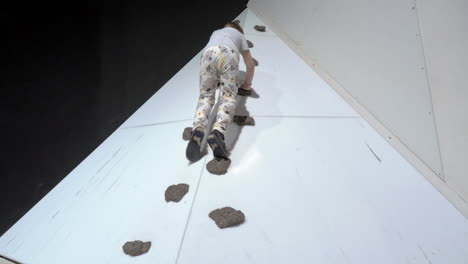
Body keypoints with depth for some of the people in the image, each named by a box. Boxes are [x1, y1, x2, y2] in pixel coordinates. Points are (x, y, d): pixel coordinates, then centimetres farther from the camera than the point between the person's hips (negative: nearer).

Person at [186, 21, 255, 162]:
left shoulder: (216, 32, 46)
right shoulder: (240, 35, 39)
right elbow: (250, 64, 34)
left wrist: (216, 80, 69)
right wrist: (247, 84, 48)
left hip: (208, 53, 2)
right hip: (228, 53, -2)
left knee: (205, 96, 3)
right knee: (228, 97, -7)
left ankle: (198, 129, -26)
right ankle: (218, 131, -35)